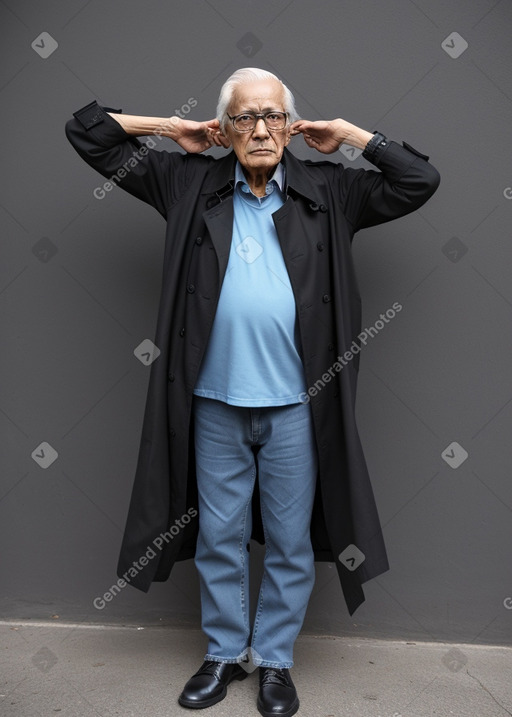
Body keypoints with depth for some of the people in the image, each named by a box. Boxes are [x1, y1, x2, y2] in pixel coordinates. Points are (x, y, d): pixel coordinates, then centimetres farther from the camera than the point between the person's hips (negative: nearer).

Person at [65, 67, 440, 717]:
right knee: (218, 538, 15)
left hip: (295, 404, 0)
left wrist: (346, 133, 6)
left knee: (290, 542, 12)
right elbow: (87, 131, 13)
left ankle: (275, 660, 34)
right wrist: (173, 129, 8)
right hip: (214, 402, 1)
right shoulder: (189, 182, 7)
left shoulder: (328, 190, 7)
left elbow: (420, 180, 5)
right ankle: (224, 654, 37)